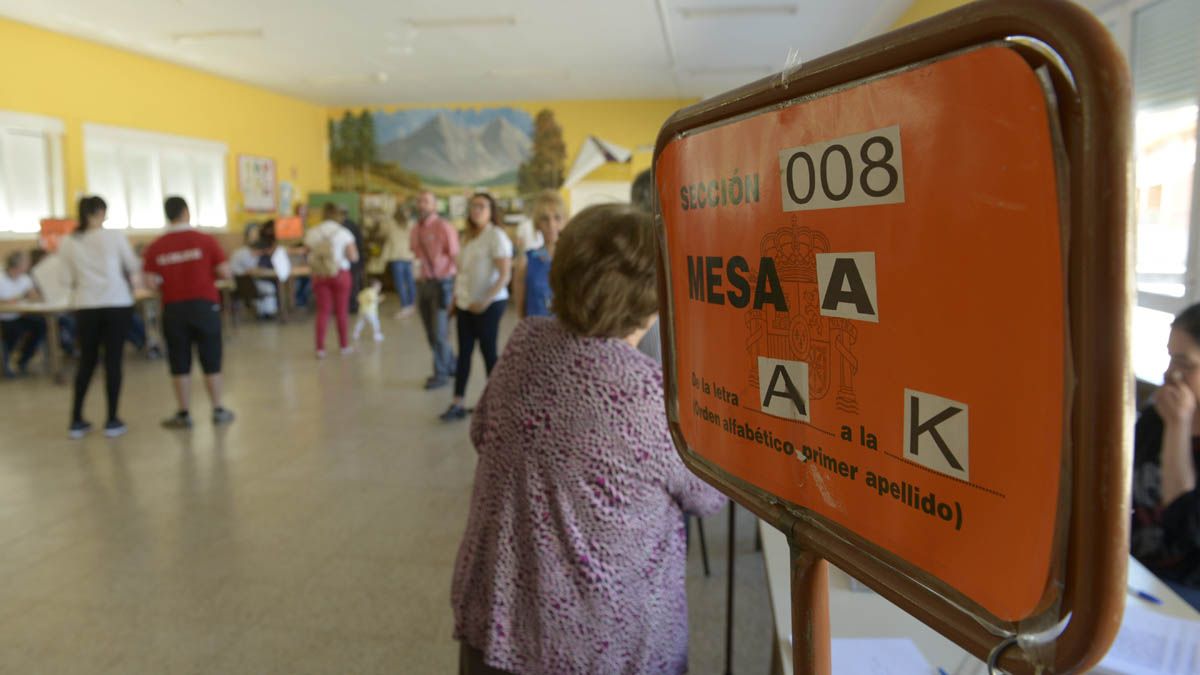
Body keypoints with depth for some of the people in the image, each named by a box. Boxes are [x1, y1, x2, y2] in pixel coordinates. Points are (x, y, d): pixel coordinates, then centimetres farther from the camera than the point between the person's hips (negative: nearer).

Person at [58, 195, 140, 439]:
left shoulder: (67, 243, 3)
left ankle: (76, 421, 16)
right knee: (113, 361, 2)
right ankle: (112, 421, 4)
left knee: (86, 361, 13)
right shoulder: (114, 236, -4)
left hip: (85, 307, 3)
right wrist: (133, 277, 25)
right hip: (117, 304, -3)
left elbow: (70, 279, 4)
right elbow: (134, 267, 4)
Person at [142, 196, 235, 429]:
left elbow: (152, 282, -6)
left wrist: (170, 281, 14)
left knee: (180, 364, 9)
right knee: (211, 361, 8)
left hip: (174, 309, 1)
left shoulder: (155, 248, -3)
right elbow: (225, 273, -9)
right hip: (205, 305, -1)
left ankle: (184, 414, 14)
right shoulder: (205, 240, -7)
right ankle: (218, 410, 14)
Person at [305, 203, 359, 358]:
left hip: (320, 275, 2)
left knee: (322, 311, 7)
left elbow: (309, 257, 0)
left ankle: (320, 348, 5)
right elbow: (354, 257, -11)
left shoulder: (312, 233, -2)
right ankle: (344, 346, 17)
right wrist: (353, 248, 9)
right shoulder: (344, 233, -8)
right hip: (340, 274, -2)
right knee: (342, 311, 8)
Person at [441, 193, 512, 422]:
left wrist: (485, 302, -21)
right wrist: (456, 299, 12)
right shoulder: (471, 236, 13)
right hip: (465, 304, 7)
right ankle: (457, 404, 13)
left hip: (489, 304, -7)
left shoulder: (496, 236, -11)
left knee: (488, 352, 2)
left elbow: (505, 275, -17)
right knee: (464, 352, 8)